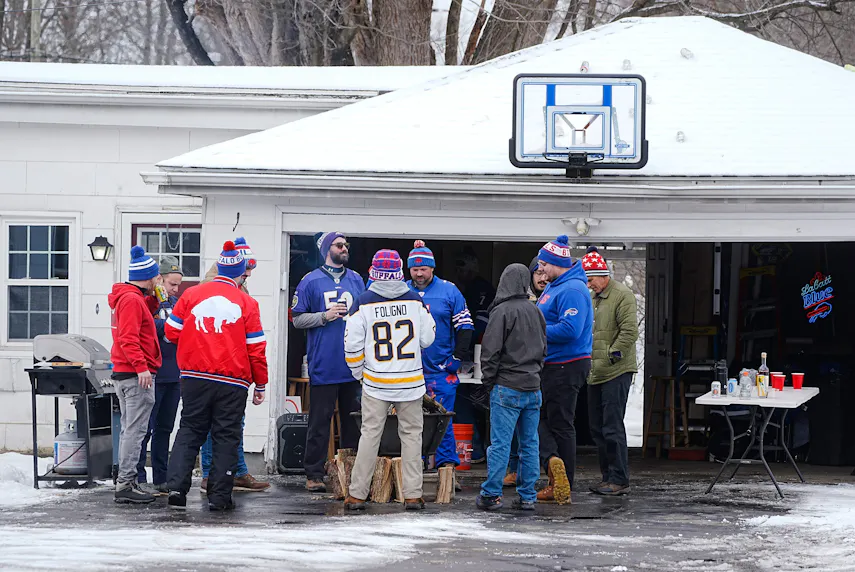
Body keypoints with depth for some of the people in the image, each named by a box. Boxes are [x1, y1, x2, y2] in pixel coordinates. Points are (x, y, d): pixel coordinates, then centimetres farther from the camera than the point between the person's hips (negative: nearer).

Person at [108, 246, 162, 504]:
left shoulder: (127, 297, 16)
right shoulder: (132, 299, -15)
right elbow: (128, 337, -22)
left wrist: (153, 298, 13)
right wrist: (141, 366, -26)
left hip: (123, 373, 11)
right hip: (138, 375, -11)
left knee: (129, 429, 14)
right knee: (135, 430, -11)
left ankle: (126, 482, 17)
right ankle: (125, 484, -13)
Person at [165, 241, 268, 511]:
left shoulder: (192, 295, 1)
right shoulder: (246, 303, -3)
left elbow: (172, 332, 5)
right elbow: (256, 348, -2)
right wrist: (260, 385, 8)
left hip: (194, 377, 2)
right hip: (232, 381, -2)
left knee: (189, 431, 11)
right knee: (226, 437, 6)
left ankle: (177, 486, -2)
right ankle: (219, 496, 4)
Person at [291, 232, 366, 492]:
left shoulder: (356, 280, 13)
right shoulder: (311, 281, 1)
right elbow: (298, 319, 0)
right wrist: (325, 316, -13)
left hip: (353, 365, 4)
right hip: (323, 366, -4)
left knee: (354, 421, 8)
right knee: (320, 422, -2)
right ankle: (314, 474, 2)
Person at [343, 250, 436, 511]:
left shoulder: (364, 303, -7)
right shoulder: (415, 301, -5)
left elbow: (352, 345, -6)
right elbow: (427, 338, 2)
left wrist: (359, 373, 10)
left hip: (376, 382, 0)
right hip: (411, 381, 0)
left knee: (370, 435, 5)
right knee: (411, 435, 8)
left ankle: (356, 494, 6)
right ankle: (413, 495, 6)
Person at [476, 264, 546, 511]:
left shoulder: (502, 311, -11)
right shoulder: (535, 312, 10)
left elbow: (491, 350, -12)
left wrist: (488, 379, -1)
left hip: (507, 388, -6)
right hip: (533, 388, 6)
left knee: (500, 443, -4)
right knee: (530, 444, 8)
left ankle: (491, 495, -2)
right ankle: (527, 497, 10)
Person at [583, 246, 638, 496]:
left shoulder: (622, 296, -10)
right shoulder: (592, 299, 17)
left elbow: (630, 331, -17)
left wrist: (613, 355, -16)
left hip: (616, 373, -9)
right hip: (595, 374, 9)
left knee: (612, 427, -11)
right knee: (598, 428, 11)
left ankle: (620, 480, -7)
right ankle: (608, 477, 19)